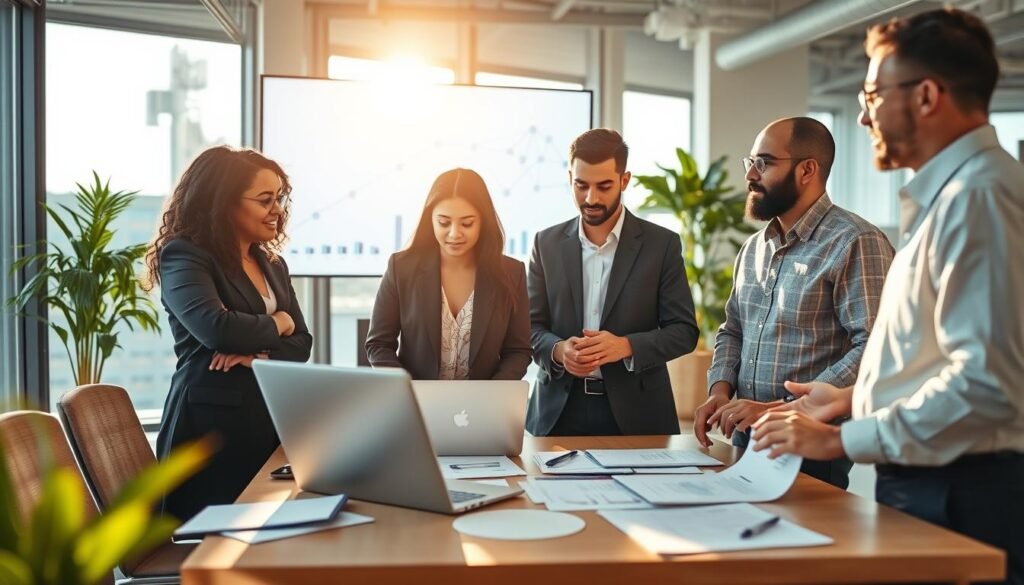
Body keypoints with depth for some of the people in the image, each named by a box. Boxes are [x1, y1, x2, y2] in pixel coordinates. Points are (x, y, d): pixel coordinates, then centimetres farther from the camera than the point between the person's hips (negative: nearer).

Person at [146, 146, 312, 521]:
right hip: (211, 428, -7)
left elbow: (301, 343, 10)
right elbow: (217, 329, -25)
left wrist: (260, 356, -13)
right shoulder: (183, 256, -8)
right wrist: (277, 324, -6)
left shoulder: (273, 266, 15)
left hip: (271, 422, 7)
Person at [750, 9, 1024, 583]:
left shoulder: (978, 194, -19)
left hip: (956, 494, -9)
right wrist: (854, 397, 15)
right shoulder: (948, 191, 14)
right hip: (924, 481, 9)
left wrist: (841, 439, -20)